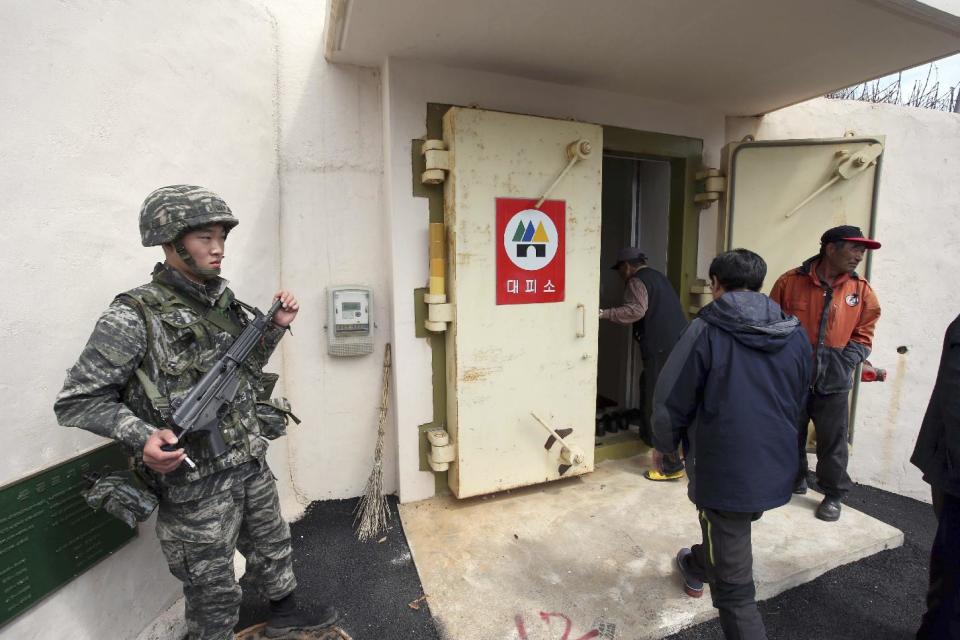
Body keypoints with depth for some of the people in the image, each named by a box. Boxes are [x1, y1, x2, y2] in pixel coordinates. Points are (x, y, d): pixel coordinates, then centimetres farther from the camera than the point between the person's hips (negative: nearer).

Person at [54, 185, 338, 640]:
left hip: (252, 465, 7)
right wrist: (141, 435, -27)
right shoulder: (134, 317, -17)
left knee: (273, 546, 27)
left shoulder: (223, 302, 2)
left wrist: (276, 327, 1)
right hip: (196, 484, -6)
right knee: (214, 592, 14)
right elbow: (75, 401, -13)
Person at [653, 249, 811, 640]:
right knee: (730, 533, 34)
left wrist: (665, 445, 6)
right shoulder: (795, 334, 1)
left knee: (733, 584, 5)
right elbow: (799, 402, 14)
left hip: (724, 468, -7)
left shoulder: (706, 330, -16)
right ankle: (698, 567, 59)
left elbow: (671, 401, -13)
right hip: (777, 469, 7)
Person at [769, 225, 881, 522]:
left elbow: (862, 336, 6)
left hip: (834, 383, 1)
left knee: (832, 442, 8)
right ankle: (794, 480, 37)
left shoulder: (861, 291, 0)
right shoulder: (791, 281, -6)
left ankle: (833, 495, 27)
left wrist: (842, 362, -9)